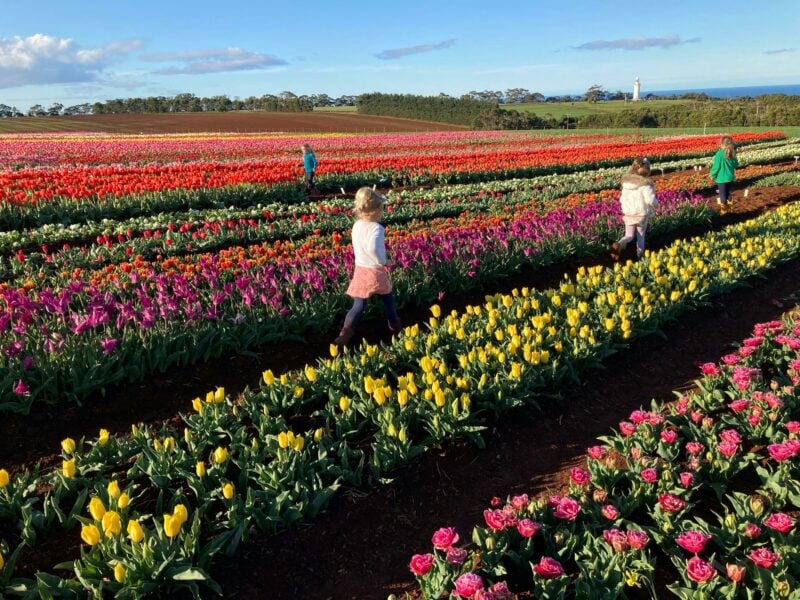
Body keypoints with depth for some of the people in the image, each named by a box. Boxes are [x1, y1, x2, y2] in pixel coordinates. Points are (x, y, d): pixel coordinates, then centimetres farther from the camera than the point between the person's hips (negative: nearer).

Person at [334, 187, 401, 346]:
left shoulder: (356, 226, 2)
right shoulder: (376, 228, -21)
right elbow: (372, 248, -37)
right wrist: (382, 261, -23)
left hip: (360, 270, 5)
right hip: (376, 271, -5)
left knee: (358, 305, 7)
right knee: (388, 300, 21)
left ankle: (345, 333, -9)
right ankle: (395, 326, 39)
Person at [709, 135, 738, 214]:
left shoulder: (719, 154, -20)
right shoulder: (732, 153, -2)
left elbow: (716, 166, -16)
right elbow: (736, 165, 8)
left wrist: (712, 175, -2)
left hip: (721, 178, -6)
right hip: (730, 177, 6)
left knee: (722, 194, 5)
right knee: (728, 192, 21)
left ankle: (723, 210, 12)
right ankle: (729, 207, 28)